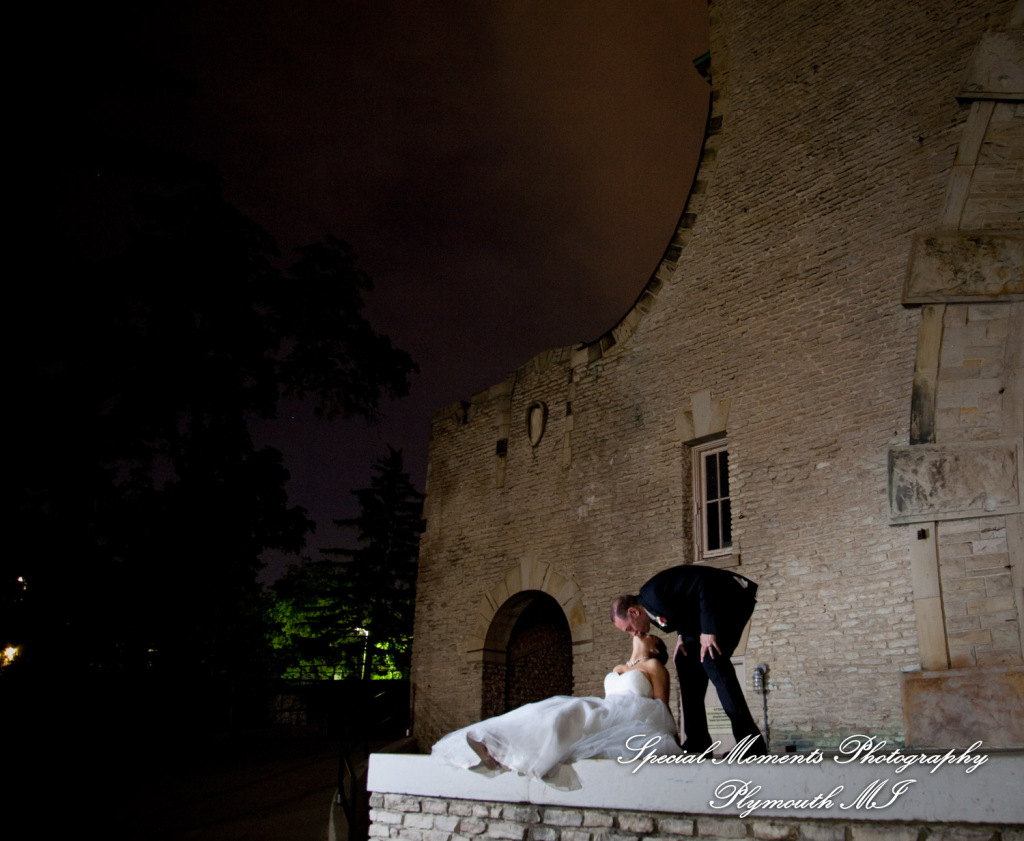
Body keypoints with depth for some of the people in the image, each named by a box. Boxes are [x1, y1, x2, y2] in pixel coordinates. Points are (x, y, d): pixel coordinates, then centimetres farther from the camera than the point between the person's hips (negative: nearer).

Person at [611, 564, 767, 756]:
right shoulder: (650, 604, 5)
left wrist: (708, 631, -29)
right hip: (719, 604, 11)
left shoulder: (654, 594, -25)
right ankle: (697, 741, 6)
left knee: (711, 658, -24)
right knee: (685, 660, 5)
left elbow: (704, 583, -30)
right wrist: (683, 635, -2)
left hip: (733, 597, -11)